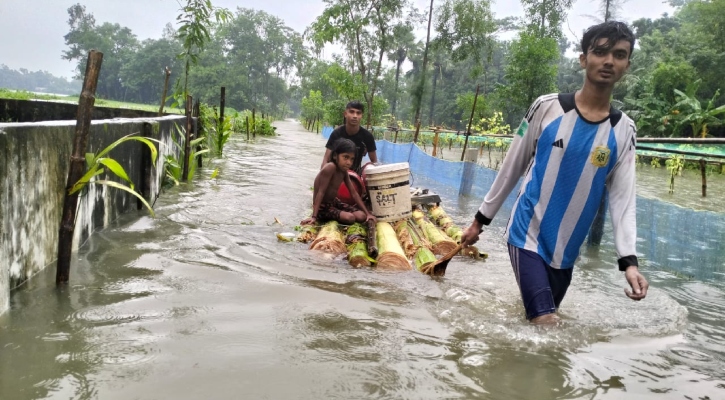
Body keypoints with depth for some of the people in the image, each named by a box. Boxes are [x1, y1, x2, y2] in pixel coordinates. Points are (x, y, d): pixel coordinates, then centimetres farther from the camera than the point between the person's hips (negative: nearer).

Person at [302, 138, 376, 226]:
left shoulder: (344, 170, 1)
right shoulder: (330, 167, -26)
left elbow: (354, 193, 4)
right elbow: (321, 192, -27)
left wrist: (367, 213, 0)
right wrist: (314, 217, -30)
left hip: (334, 202, 8)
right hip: (323, 207, -8)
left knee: (361, 216, -4)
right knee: (349, 218, -27)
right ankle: (324, 217, -3)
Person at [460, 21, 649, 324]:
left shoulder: (624, 131, 1)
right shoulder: (547, 107, -7)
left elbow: (623, 198, -3)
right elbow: (512, 167, 1)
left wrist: (628, 259, -16)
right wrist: (481, 219, 5)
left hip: (566, 250, 4)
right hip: (527, 236, -3)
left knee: (536, 320, 16)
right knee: (547, 324, -15)